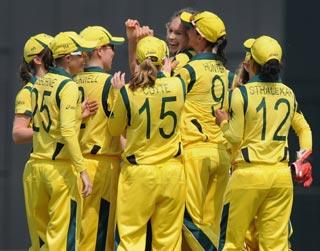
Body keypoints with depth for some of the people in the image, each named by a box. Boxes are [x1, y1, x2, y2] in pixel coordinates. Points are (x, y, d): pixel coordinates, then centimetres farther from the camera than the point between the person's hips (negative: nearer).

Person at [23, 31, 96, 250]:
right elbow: (68, 131, -21)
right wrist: (82, 170, -23)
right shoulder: (68, 86, -12)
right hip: (62, 167, -7)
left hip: (36, 164, 7)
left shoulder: (39, 83, 12)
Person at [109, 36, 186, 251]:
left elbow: (114, 129, 4)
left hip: (138, 173, -2)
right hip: (172, 171, 2)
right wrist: (166, 74, 33)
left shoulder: (128, 93, -12)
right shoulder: (178, 86, -6)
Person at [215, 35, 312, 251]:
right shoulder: (288, 94, 8)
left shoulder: (242, 93, -8)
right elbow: (304, 129, 20)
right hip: (282, 174, 4)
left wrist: (223, 122, 12)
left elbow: (235, 137, -6)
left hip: (249, 174, -4)